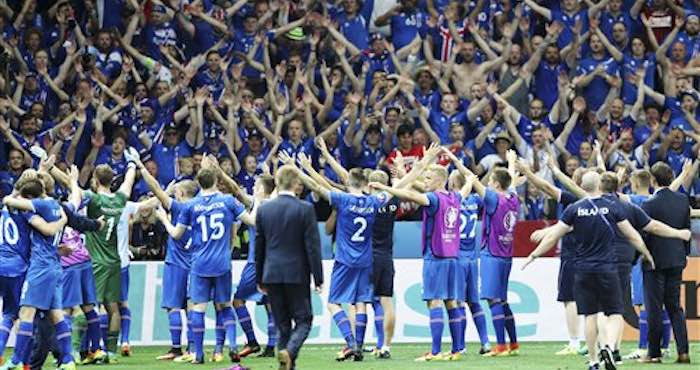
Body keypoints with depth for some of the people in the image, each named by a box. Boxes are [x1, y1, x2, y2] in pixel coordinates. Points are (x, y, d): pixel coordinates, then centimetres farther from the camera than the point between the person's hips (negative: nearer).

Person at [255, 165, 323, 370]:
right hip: (297, 274, -3)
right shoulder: (305, 209, -8)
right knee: (303, 320, 4)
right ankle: (289, 351, -21)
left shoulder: (264, 209, 2)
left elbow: (259, 247, 8)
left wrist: (260, 279, 17)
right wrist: (318, 278, -3)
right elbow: (312, 245, -8)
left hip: (272, 274, 3)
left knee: (282, 324, 11)